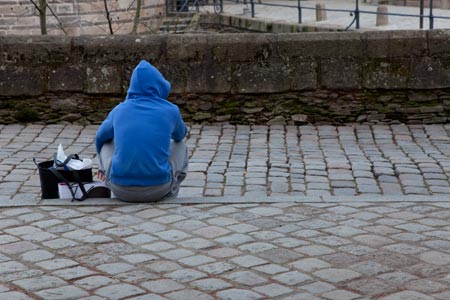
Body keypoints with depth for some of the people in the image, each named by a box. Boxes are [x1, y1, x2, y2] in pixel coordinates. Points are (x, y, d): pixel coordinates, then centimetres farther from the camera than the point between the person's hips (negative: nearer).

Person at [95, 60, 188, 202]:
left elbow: (100, 138, 26)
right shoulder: (170, 110, 2)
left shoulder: (119, 110, 6)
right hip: (158, 189, -1)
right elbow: (181, 135, 26)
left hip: (121, 191, 1)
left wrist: (103, 167, 46)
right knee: (180, 145, 25)